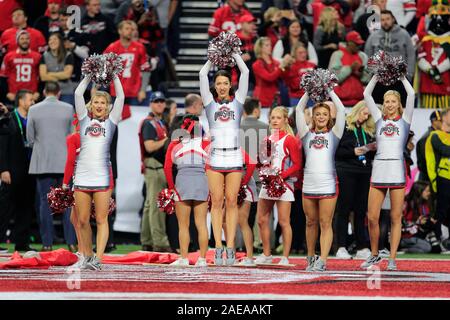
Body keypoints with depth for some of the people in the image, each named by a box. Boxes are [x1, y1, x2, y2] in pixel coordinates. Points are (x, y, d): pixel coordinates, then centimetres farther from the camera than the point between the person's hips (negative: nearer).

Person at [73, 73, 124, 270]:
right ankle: (88, 256, 15)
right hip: (82, 175, 2)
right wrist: (90, 75, 13)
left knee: (101, 220, -5)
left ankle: (98, 259, -9)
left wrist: (114, 76, 10)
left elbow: (121, 97, 5)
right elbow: (78, 94, 8)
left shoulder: (111, 121, 11)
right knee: (83, 220, 4)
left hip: (102, 177, -2)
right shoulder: (85, 119, 13)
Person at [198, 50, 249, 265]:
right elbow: (202, 75, 3)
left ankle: (230, 247, -2)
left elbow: (245, 73, 5)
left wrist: (234, 55, 13)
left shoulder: (237, 101, 9)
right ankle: (218, 248, -2)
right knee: (217, 202, -2)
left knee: (231, 202, -1)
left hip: (234, 158, 0)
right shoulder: (210, 102, 8)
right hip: (215, 158, 0)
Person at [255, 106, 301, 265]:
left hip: (284, 183, -7)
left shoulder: (290, 140, -4)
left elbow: (297, 165, -8)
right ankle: (266, 255, 19)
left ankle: (285, 257, -4)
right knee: (262, 220, 7)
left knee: (284, 221, -7)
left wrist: (282, 175, -19)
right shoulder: (267, 139, 14)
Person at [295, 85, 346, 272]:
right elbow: (299, 109, 9)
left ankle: (322, 261, -9)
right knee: (311, 223, 10)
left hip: (327, 185, -2)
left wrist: (330, 91, 6)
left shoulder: (333, 135, 8)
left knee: (325, 224, -5)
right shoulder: (307, 134, 12)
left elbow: (341, 110, 2)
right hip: (309, 184, 2)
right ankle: (311, 258, 21)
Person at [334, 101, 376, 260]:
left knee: (361, 211, 6)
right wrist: (353, 152, -17)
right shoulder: (343, 127, -1)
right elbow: (335, 151, -7)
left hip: (364, 173, 5)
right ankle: (341, 248, -1)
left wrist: (372, 150, -4)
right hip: (347, 173, -5)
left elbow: (372, 155, 17)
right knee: (344, 210, -3)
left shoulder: (369, 131, 16)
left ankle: (362, 248, 8)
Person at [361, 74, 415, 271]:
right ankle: (374, 255, 17)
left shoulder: (404, 120, 8)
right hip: (379, 171, 2)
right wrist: (377, 75, 9)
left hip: (397, 171, -2)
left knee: (396, 218, 0)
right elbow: (367, 95, 10)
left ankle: (392, 259, 4)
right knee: (372, 217, 0)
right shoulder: (379, 119, 13)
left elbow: (411, 94, -2)